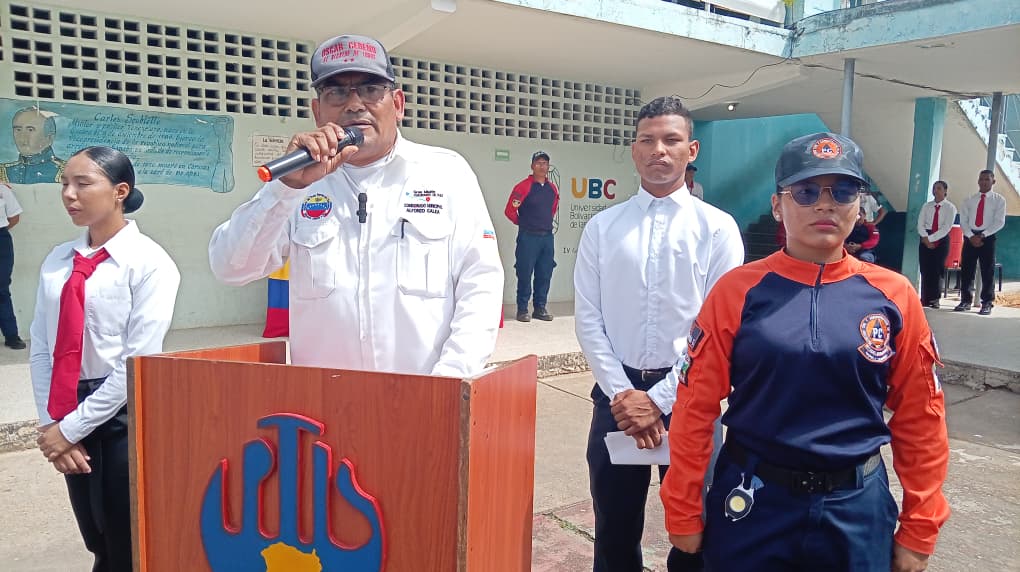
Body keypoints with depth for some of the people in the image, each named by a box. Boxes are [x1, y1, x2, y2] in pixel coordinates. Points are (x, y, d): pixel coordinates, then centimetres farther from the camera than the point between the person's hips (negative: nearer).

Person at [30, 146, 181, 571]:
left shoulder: (149, 262, -12)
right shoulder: (57, 261, 6)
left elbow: (139, 363, -16)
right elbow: (42, 348, 5)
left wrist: (71, 427, -12)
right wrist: (51, 423, -5)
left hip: (123, 416, -5)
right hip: (70, 421, 5)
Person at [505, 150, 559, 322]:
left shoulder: (553, 188, 10)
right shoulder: (523, 186, -8)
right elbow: (510, 211, -7)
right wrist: (522, 223, 7)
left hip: (547, 236, 5)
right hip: (528, 237, -5)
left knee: (544, 275, 8)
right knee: (525, 274, -2)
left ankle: (540, 308, 18)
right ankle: (522, 309, 7)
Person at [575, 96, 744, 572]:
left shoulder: (717, 228, -3)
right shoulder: (602, 227, 3)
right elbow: (588, 318, 0)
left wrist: (660, 399, -12)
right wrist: (622, 393, -10)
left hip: (687, 395, -1)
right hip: (617, 393, 2)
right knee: (614, 528, 16)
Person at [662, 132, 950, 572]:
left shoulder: (893, 296, -4)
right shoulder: (737, 291, -9)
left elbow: (919, 418, 2)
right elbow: (696, 407, -6)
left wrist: (919, 529, 5)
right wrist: (683, 515, -2)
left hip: (856, 506, 2)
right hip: (752, 501, -1)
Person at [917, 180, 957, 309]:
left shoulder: (950, 208, 0)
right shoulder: (926, 206, 11)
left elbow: (946, 227, -9)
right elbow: (920, 224, 4)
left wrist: (931, 238, -15)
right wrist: (925, 238, -12)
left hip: (941, 240, -3)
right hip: (925, 239, 3)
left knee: (937, 269, -3)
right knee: (925, 269, -1)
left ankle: (934, 299, 3)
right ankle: (924, 299, 3)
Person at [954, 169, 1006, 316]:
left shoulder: (999, 200, 2)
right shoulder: (969, 200, 10)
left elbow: (999, 222, -6)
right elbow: (963, 221, 4)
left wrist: (982, 235, -16)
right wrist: (971, 236, -11)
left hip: (988, 237, -2)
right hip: (970, 236, 2)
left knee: (988, 271, 1)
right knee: (966, 270, 2)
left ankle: (987, 303, 6)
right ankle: (966, 301, 10)